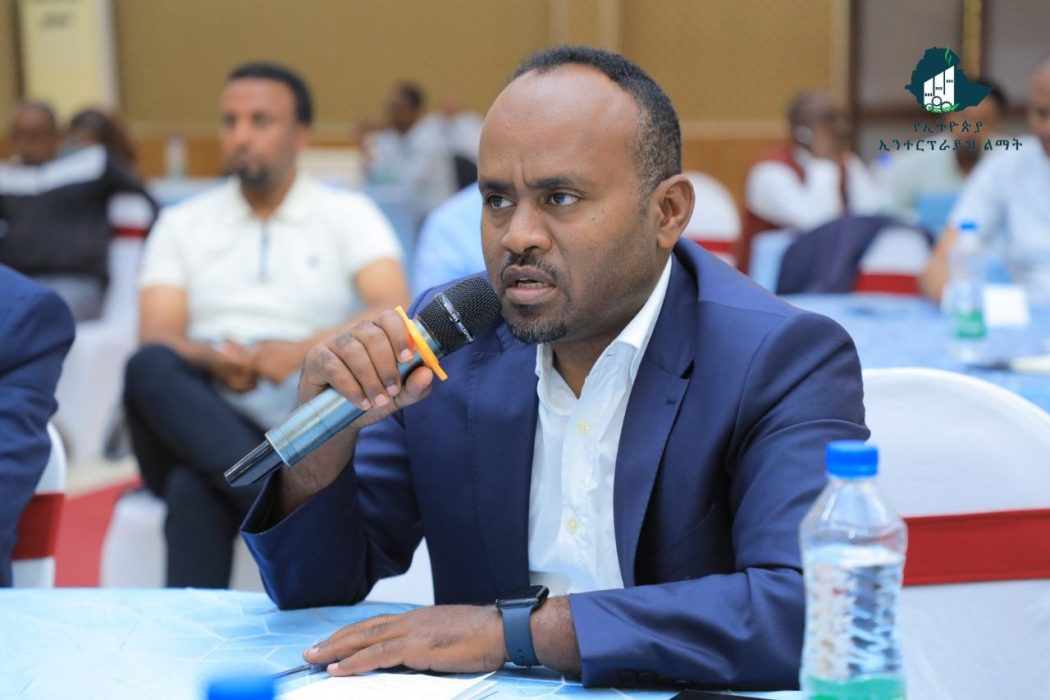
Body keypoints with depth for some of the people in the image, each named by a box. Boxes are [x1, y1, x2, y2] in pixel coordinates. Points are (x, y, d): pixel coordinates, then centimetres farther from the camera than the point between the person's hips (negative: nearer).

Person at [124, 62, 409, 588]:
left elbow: (395, 313, -8)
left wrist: (304, 350, -27)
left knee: (197, 491, -37)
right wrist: (211, 360, -21)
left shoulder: (349, 215, 9)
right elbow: (155, 340, 3)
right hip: (198, 417, 3)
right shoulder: (182, 224, 16)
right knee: (150, 369, -34)